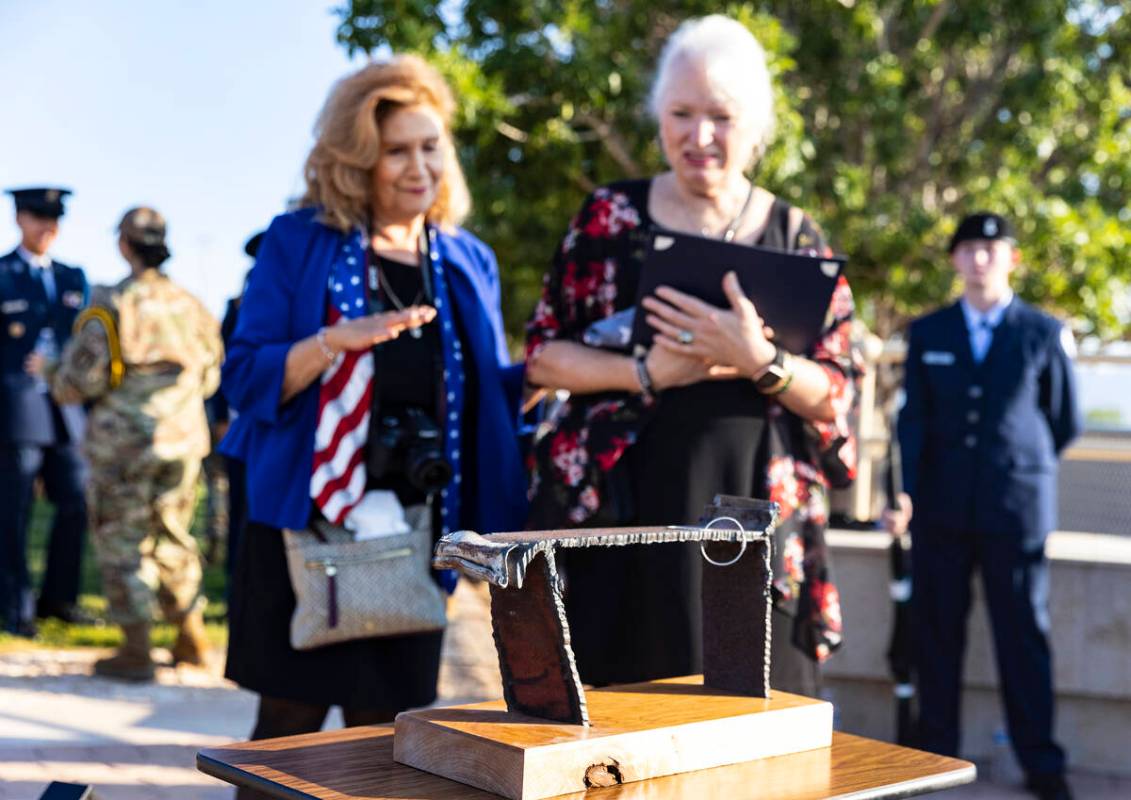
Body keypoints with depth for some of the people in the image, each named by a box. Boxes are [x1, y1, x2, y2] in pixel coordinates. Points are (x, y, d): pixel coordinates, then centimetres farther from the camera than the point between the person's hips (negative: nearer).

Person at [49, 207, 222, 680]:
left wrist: (54, 377, 9)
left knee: (122, 542, 3)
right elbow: (208, 378, 14)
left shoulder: (111, 306, -12)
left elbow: (79, 381, -13)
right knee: (173, 538, 17)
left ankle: (136, 651, 5)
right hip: (183, 439, 5)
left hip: (124, 442, -5)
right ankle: (191, 637, 22)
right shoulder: (190, 306, 5)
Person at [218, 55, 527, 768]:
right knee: (289, 722, 3)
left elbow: (492, 390, 14)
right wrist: (336, 340, -21)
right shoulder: (300, 243, -1)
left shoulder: (469, 263, 11)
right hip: (307, 522, -3)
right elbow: (244, 378, -5)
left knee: (387, 732, 8)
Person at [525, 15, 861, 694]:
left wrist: (756, 359, -18)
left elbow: (836, 396, 2)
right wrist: (644, 372, -12)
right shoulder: (610, 217, 5)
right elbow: (543, 355, 4)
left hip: (752, 515, 0)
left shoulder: (796, 237, 5)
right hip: (620, 509, 0)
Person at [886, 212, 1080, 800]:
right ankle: (936, 753, 15)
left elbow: (1065, 422, 10)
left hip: (1015, 508, -2)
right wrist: (907, 492, -9)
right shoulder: (927, 333, 9)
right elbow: (913, 418, 2)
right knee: (936, 632, 5)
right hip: (942, 508, 2)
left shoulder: (1044, 334, 4)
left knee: (1024, 634, 1)